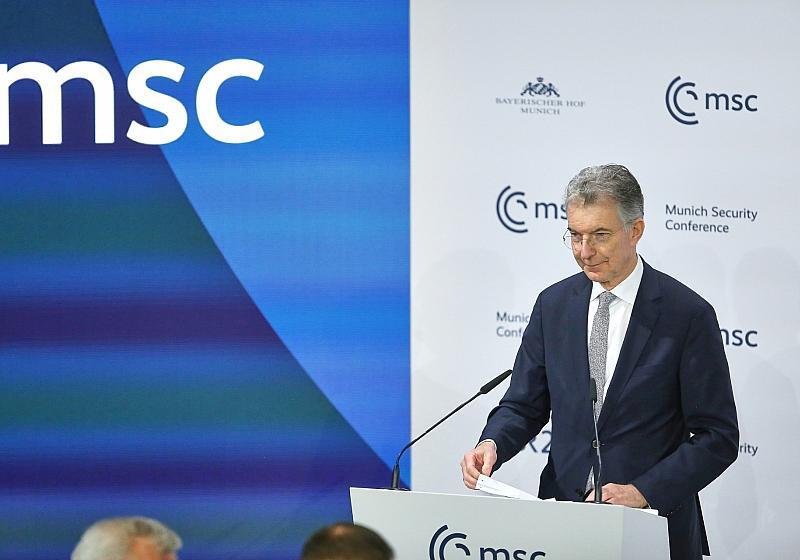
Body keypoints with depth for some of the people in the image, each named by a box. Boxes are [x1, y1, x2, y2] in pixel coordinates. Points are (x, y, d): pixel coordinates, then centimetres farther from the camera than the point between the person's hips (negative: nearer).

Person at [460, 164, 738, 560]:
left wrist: (642, 492, -19)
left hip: (655, 525, -3)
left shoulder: (688, 315, -8)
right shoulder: (554, 304, 6)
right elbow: (524, 405, 10)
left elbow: (718, 436, -8)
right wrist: (492, 444, -12)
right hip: (563, 510, 3)